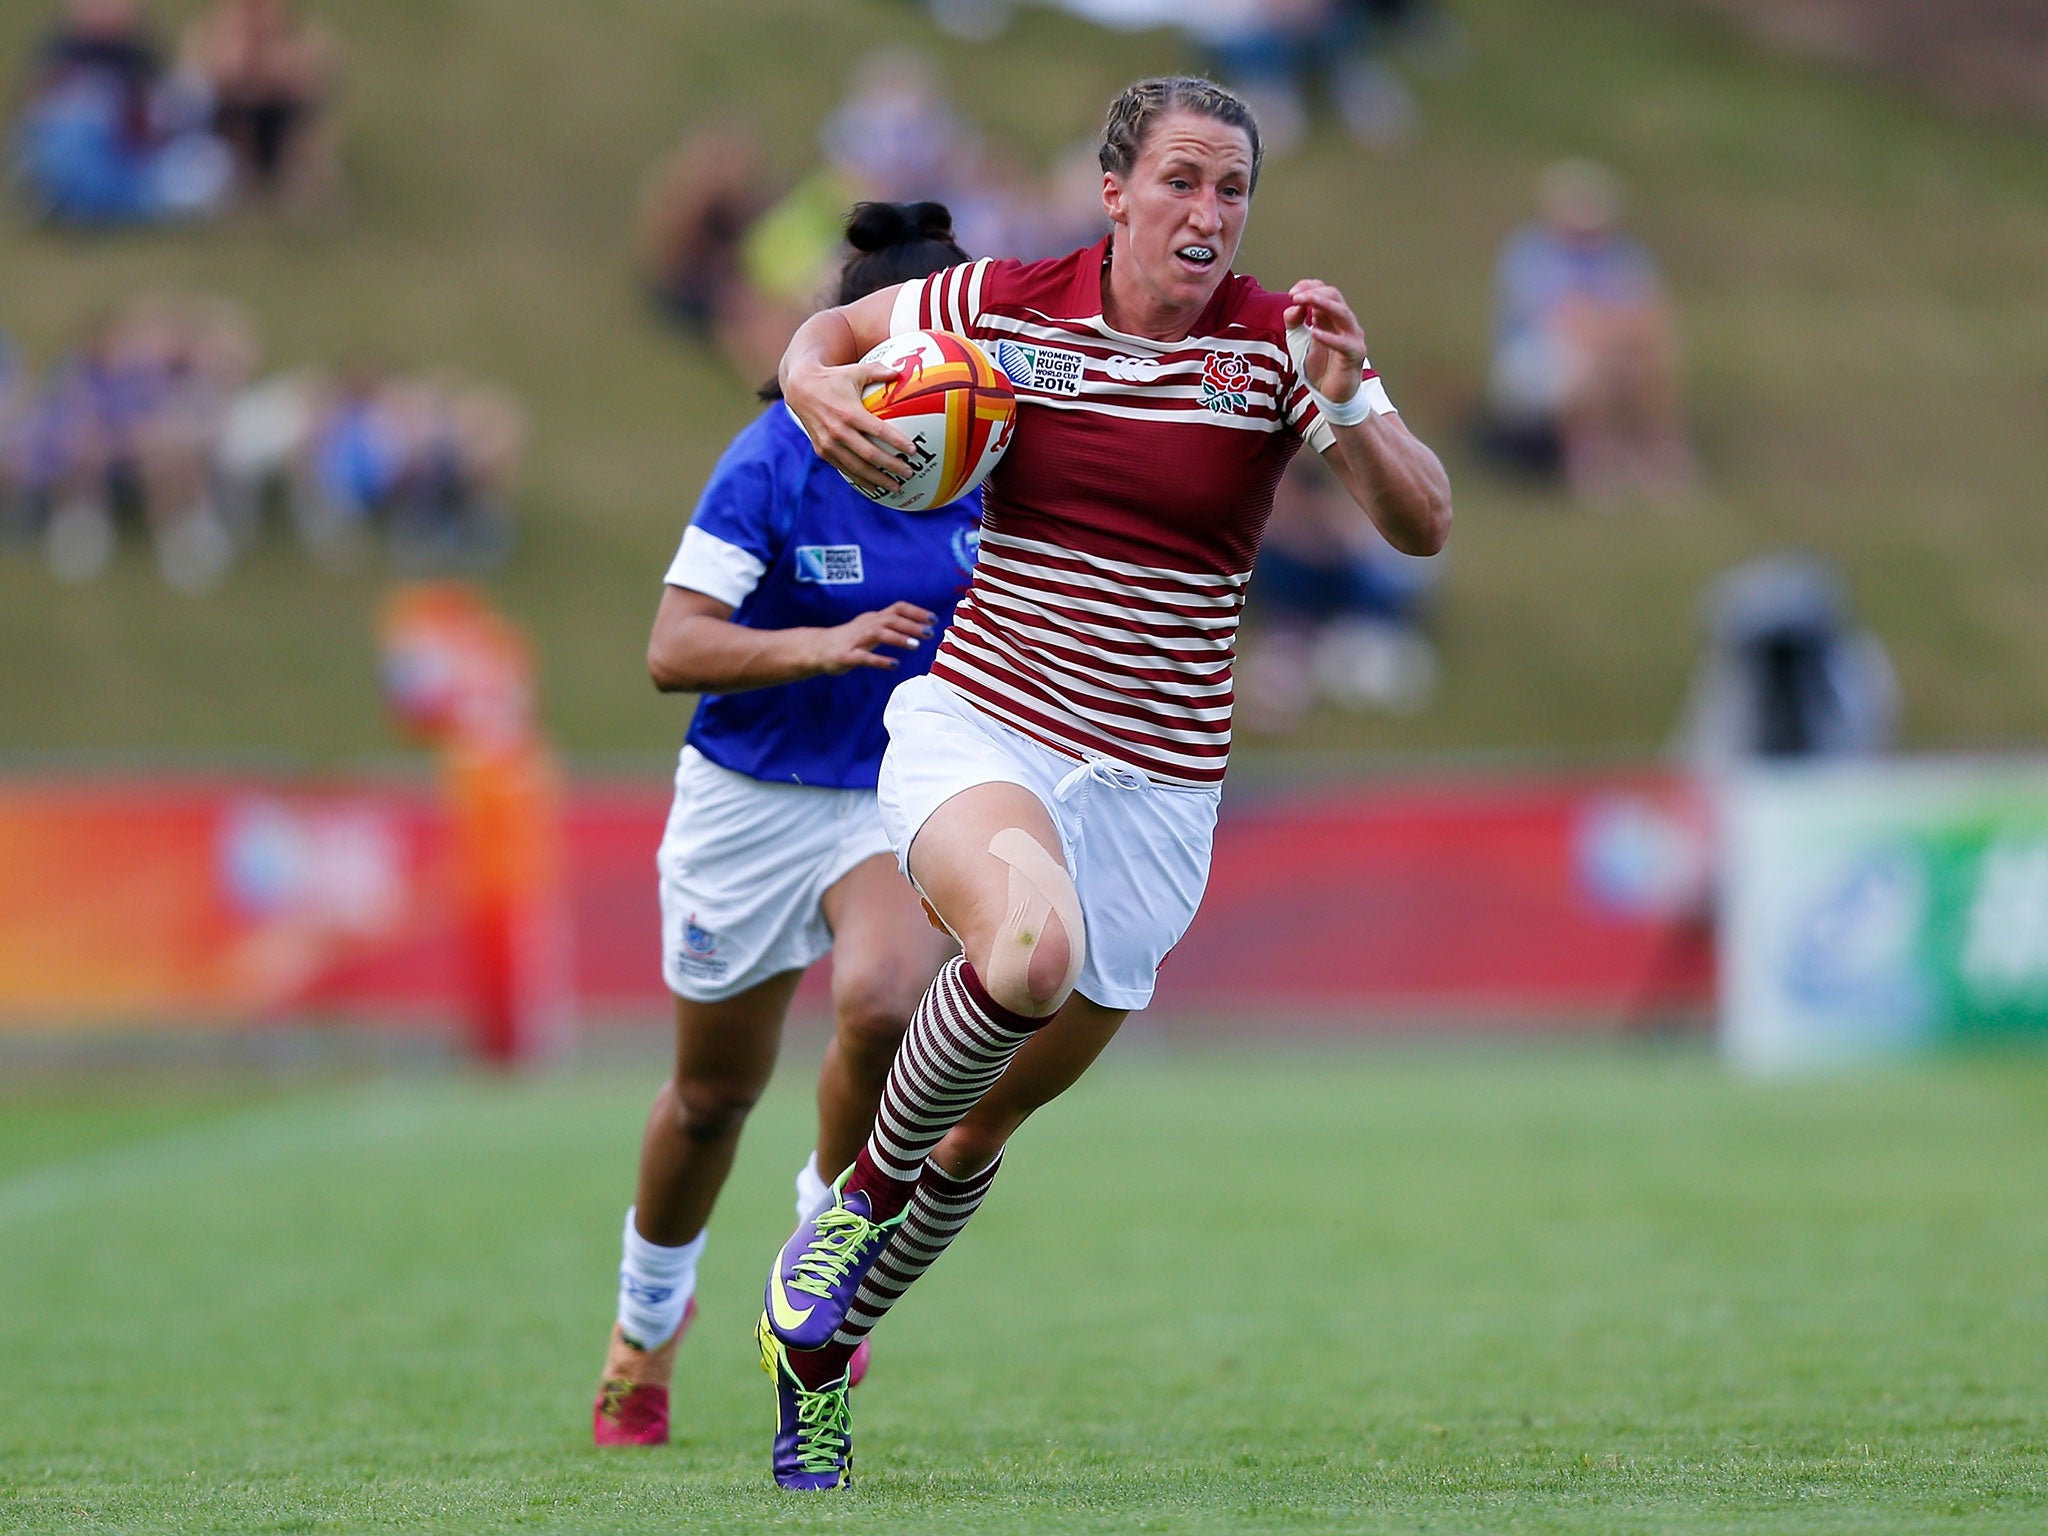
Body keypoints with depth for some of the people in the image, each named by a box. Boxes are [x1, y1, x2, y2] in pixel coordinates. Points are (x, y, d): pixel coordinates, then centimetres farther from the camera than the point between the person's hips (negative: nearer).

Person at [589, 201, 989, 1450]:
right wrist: (820, 646, -33)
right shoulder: (773, 465, -18)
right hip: (753, 799, -2)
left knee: (886, 1000, -30)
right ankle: (650, 1317, 42)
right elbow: (674, 648, -21)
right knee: (714, 1090, 13)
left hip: (905, 799, 2)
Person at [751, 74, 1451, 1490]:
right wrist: (817, 387, -9)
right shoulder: (1007, 307, -4)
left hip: (1156, 788, 2)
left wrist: (1348, 407, -30)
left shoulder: (1280, 343, -5)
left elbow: (1424, 526, -12)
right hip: (976, 728, -2)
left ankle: (819, 1354, 34)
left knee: (986, 1130, 10)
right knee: (1031, 944, -36)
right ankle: (864, 1191, -9)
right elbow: (833, 327, 14)